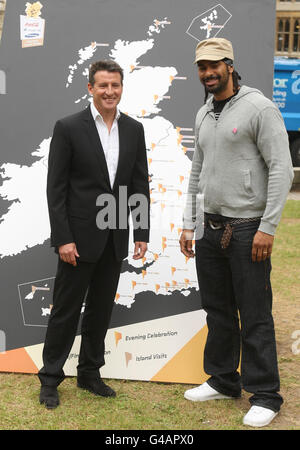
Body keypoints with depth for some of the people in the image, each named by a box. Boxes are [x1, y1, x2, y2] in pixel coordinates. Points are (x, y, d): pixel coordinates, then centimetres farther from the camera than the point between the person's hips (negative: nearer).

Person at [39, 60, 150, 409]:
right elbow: (55, 187, -9)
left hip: (115, 238, 5)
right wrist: (63, 239, -14)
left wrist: (142, 233, 4)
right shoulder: (68, 128, -8)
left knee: (101, 309, 14)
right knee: (66, 309, 4)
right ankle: (50, 378, 19)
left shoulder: (134, 130, 6)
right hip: (79, 237, -4)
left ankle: (90, 373, 29)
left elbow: (140, 184, 9)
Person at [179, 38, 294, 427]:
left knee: (255, 316, -2)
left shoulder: (259, 108, -10)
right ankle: (223, 381, 29)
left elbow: (282, 170, -14)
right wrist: (189, 224, 15)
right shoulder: (204, 115, 14)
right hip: (211, 227, 7)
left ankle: (265, 395, 8)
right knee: (218, 311, 15)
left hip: (247, 228, -7)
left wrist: (267, 227, -18)